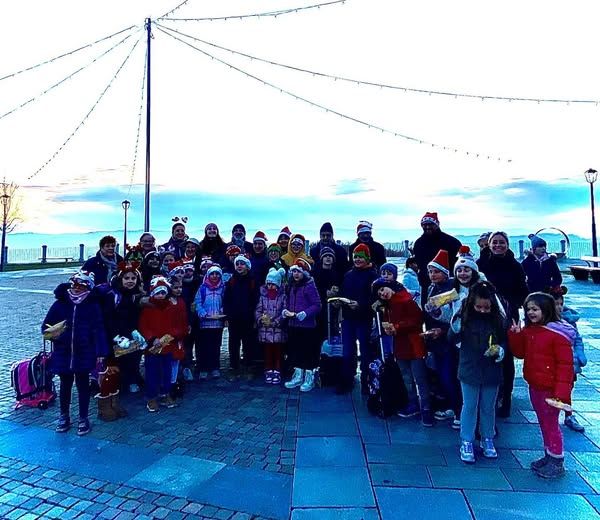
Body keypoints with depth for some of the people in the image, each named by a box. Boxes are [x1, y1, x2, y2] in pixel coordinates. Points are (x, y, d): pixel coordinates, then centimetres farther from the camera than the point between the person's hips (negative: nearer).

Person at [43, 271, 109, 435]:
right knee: (65, 385, 16)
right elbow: (46, 325, 5)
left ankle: (83, 419, 24)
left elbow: (98, 330, -9)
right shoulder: (60, 304, 0)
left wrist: (101, 352, -14)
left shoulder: (93, 306, -6)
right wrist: (52, 334, -18)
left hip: (84, 354, -2)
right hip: (63, 354, 2)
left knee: (83, 385, 9)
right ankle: (64, 417, 34)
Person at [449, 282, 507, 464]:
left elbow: (505, 341, 3)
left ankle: (487, 440, 36)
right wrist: (455, 327, -27)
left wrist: (500, 350, -17)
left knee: (488, 408, 17)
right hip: (469, 370, -1)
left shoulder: (499, 318, -8)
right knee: (469, 407, 10)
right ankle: (466, 442, 23)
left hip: (491, 371, 2)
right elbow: (453, 339, -8)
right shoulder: (464, 316, -12)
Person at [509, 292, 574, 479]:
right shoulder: (528, 330, 3)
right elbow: (520, 353, 9)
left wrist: (561, 391, -21)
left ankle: (557, 463, 22)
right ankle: (548, 456, 35)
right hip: (534, 385, 7)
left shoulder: (557, 334, -19)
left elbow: (565, 364, -18)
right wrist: (515, 334, -6)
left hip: (550, 388, -7)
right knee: (543, 422, 19)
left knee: (551, 423, 6)